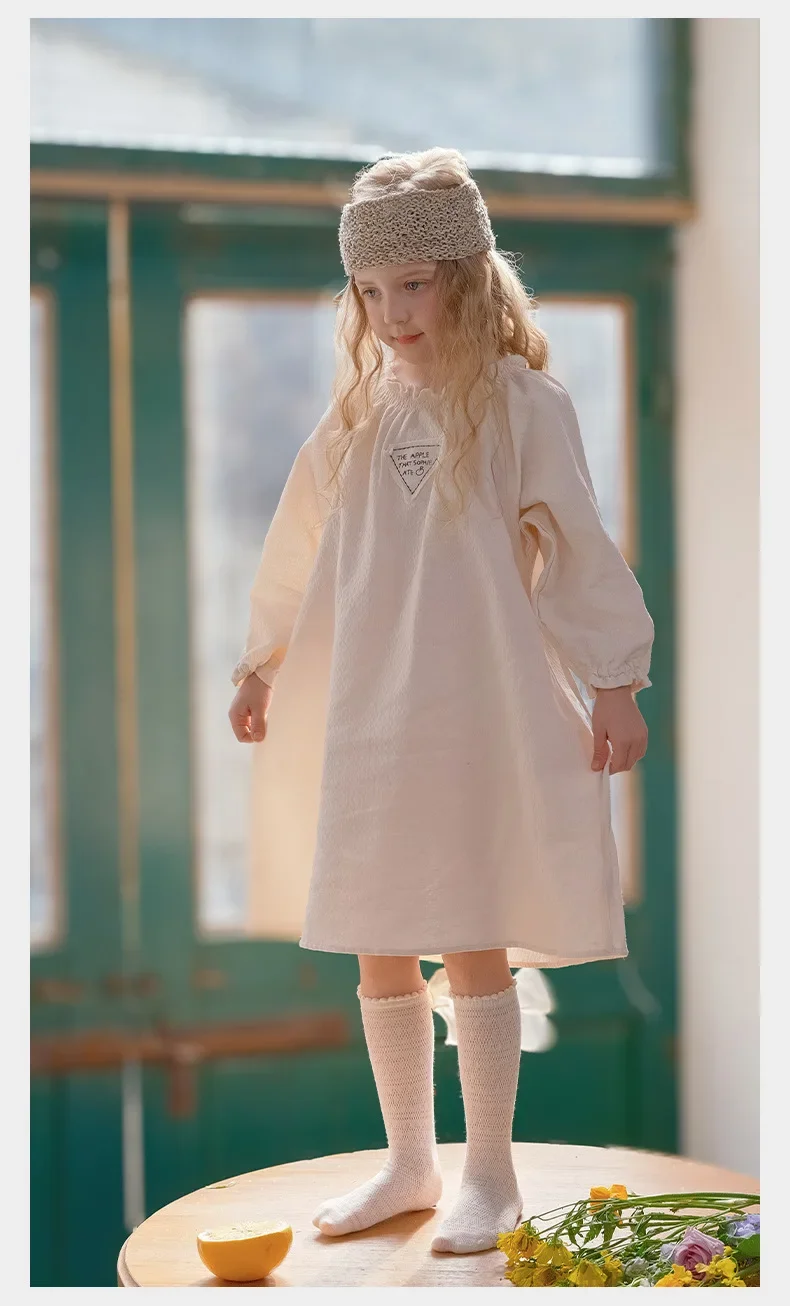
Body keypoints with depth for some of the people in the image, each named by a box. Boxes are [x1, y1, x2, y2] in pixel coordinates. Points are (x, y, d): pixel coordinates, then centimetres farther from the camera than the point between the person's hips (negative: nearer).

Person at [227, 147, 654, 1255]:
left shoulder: (521, 404, -6)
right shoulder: (363, 409, 10)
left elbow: (574, 548, -6)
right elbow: (304, 547, 18)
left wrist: (614, 682, -8)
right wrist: (261, 663, 22)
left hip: (480, 716, -5)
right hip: (364, 719, 5)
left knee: (473, 946, 0)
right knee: (379, 947, 10)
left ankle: (490, 1174, 16)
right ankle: (409, 1163, 26)